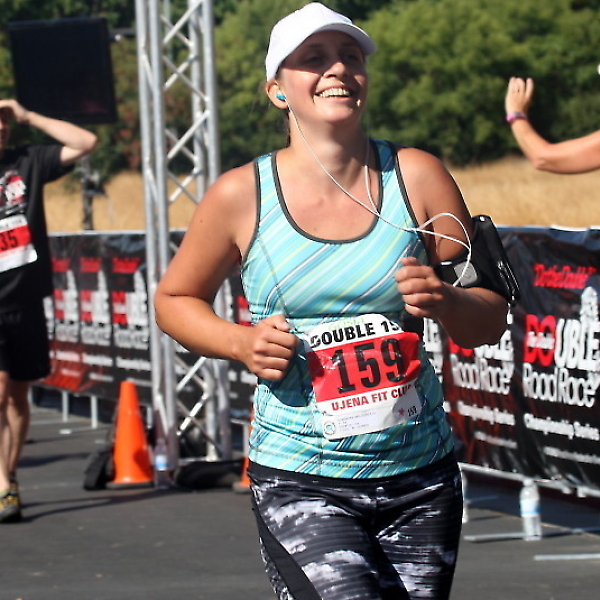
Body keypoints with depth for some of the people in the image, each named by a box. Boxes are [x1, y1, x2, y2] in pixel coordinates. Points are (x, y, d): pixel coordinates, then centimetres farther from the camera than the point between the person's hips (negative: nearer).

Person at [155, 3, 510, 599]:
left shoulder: (416, 176, 1)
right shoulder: (241, 195, -3)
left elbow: (490, 320, 6)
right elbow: (174, 298, 13)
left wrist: (445, 301, -16)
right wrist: (242, 342, -6)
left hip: (421, 478, 3)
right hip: (300, 483, -3)